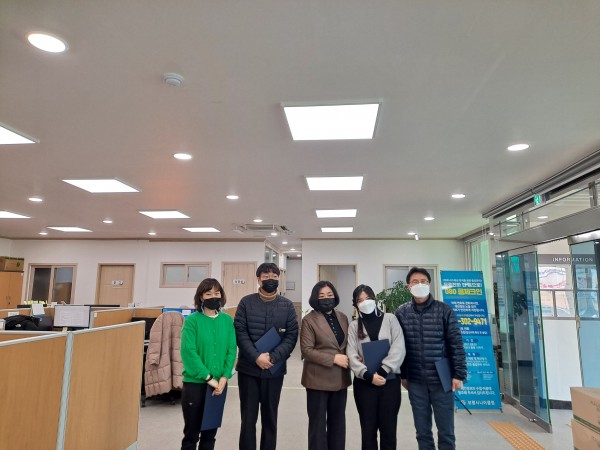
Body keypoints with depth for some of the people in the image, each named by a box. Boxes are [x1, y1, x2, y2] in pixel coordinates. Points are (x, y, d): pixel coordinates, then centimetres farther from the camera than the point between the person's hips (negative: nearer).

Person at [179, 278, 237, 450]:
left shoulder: (227, 320, 2)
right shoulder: (192, 320, -9)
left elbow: (232, 350, 0)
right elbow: (188, 352, -15)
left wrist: (224, 377, -11)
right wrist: (208, 378, -16)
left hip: (219, 384, 3)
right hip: (195, 384, -3)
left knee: (210, 432, 15)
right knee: (191, 432, 9)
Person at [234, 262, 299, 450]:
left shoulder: (287, 306, 2)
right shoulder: (246, 303, -1)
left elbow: (292, 336, -3)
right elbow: (240, 332, -7)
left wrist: (272, 357, -15)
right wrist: (257, 357, -17)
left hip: (275, 370, 1)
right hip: (248, 368, -1)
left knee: (270, 417, 13)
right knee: (248, 418, 9)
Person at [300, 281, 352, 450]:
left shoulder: (342, 317, 6)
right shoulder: (309, 320, -11)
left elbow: (347, 343, 14)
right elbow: (306, 350, -15)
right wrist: (333, 358, -20)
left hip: (340, 378, 5)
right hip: (319, 379, -5)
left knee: (338, 422, 17)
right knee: (318, 423, 9)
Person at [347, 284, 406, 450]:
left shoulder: (390, 319, 4)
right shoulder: (354, 326, 7)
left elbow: (399, 349, -6)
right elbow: (352, 355, -2)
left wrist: (382, 371, -14)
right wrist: (368, 374, -16)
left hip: (390, 381, -1)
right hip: (364, 383, 1)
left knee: (388, 429, 6)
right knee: (368, 429, 8)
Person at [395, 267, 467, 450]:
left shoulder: (444, 310, -4)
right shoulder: (401, 312, 1)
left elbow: (456, 344, -3)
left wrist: (459, 375, -6)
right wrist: (402, 375, 5)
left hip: (442, 379, -1)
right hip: (415, 382, 2)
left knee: (446, 431, 9)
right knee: (422, 431, 13)